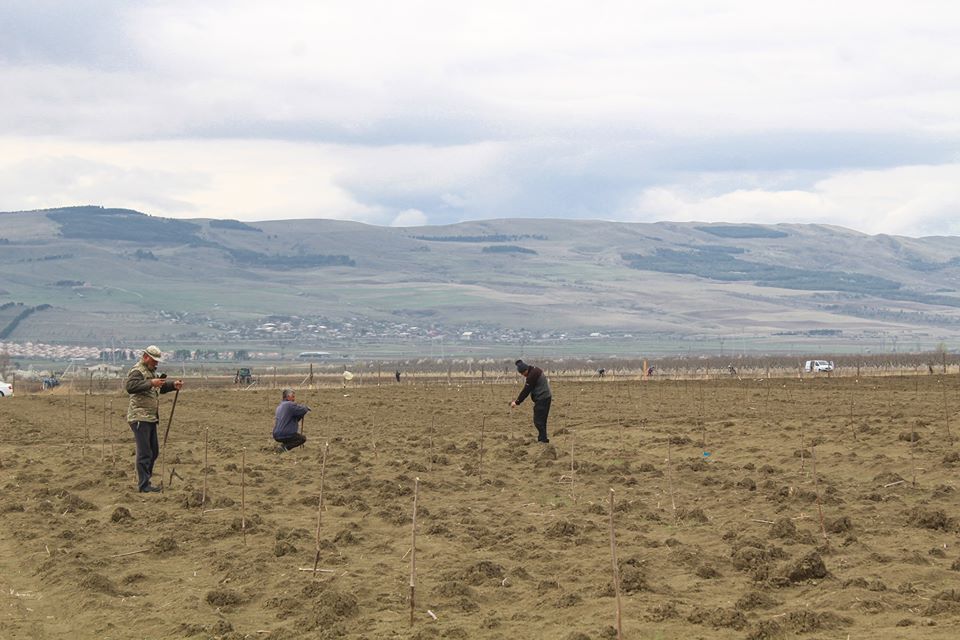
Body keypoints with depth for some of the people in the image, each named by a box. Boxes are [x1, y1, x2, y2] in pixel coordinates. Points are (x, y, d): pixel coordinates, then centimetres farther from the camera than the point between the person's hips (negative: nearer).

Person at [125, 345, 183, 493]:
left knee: (154, 451, 14)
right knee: (145, 452, -9)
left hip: (151, 418, 10)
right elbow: (130, 386, -29)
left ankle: (145, 481, 23)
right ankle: (144, 485, -7)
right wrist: (151, 383, -34)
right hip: (140, 417, -10)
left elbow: (161, 387, 32)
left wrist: (173, 384, 13)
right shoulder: (137, 371, -11)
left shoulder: (151, 371, 21)